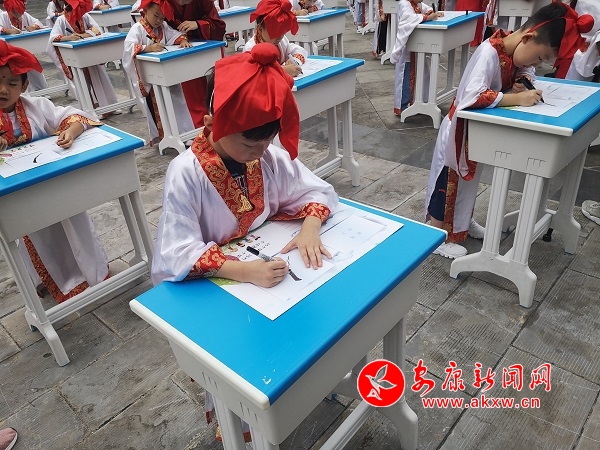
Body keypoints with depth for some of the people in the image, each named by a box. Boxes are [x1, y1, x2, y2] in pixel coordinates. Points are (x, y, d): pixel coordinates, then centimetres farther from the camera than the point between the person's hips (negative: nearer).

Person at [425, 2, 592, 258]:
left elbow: (525, 69, 17)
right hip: (461, 132, -8)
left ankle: (463, 223, 41)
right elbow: (473, 96, -41)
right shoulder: (489, 53, -28)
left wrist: (524, 80, -6)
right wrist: (517, 99, -34)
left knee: (469, 180, 22)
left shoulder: (513, 50, -2)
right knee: (448, 186, 3)